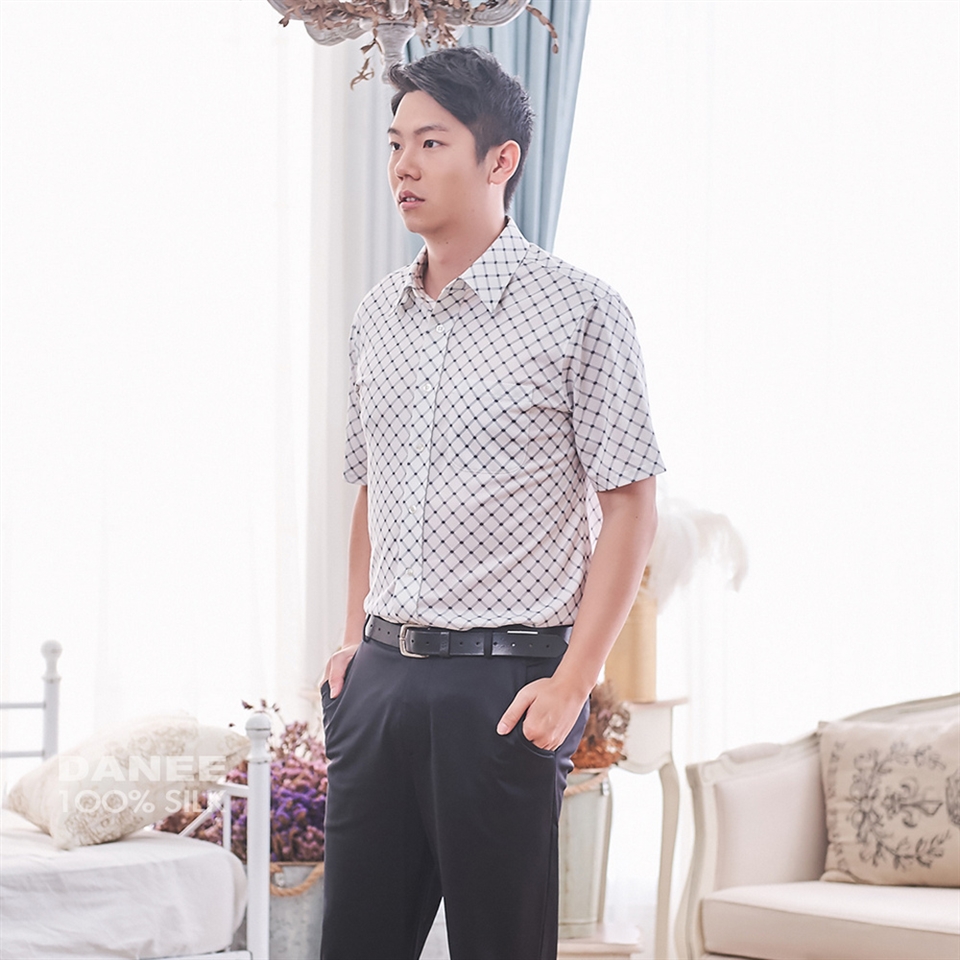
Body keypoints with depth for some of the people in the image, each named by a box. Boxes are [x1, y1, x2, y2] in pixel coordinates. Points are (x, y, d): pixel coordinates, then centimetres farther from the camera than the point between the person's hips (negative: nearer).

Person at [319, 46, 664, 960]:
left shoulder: (578, 312, -6)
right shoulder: (376, 317, 12)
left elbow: (630, 508, -6)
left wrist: (573, 681, -12)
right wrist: (355, 642, 11)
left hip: (503, 679, -5)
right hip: (380, 678, 6)